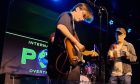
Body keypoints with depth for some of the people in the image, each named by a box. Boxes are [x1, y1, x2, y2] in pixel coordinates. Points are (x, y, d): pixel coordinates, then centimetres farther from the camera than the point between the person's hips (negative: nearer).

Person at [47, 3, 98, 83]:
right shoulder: (66, 15, 0)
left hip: (70, 60, 10)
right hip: (61, 57, -10)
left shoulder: (72, 24, 26)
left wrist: (89, 53, 18)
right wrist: (77, 43, -23)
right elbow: (60, 26, -26)